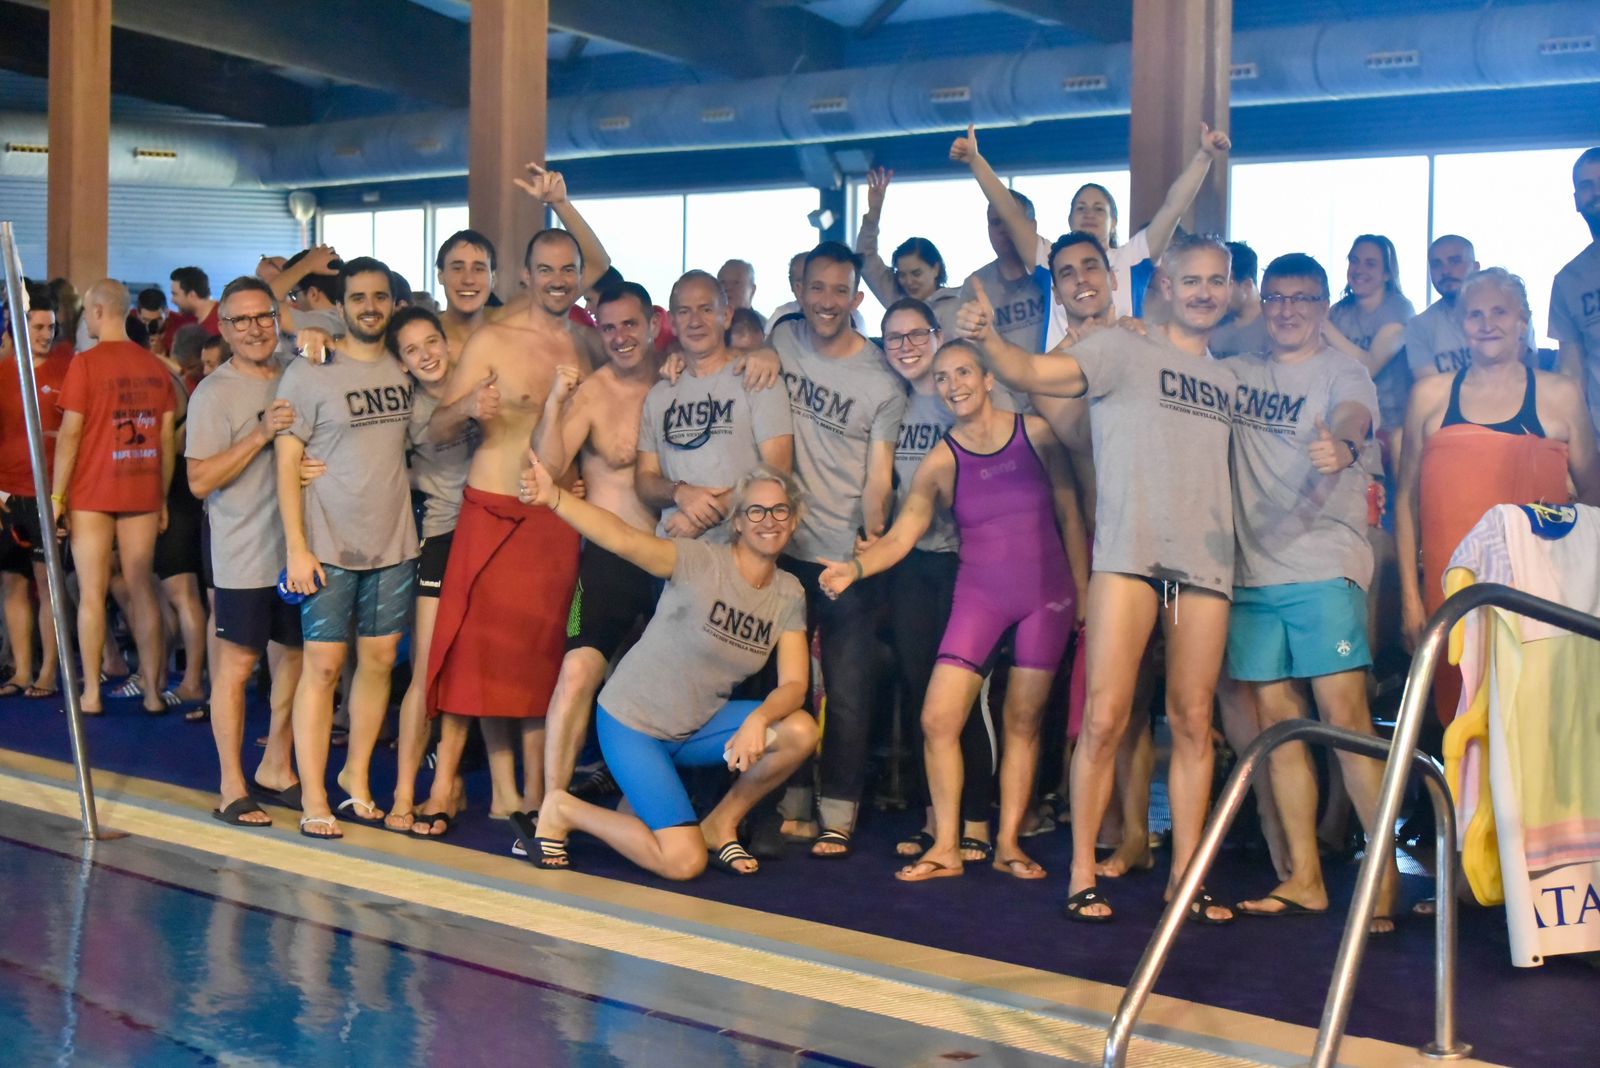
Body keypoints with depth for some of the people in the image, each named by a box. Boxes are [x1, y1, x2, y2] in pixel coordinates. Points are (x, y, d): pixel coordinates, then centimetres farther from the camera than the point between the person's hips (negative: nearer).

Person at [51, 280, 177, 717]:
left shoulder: (85, 363, -9)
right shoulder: (155, 367, 4)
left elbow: (70, 435, -10)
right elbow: (166, 439, 6)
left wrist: (57, 494, -3)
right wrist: (162, 498, 14)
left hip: (92, 495, -4)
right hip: (142, 495, 4)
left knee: (92, 594, 2)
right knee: (142, 589, 8)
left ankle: (91, 693, 4)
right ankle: (153, 690, 8)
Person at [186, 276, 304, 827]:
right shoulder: (214, 393, -9)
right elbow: (199, 480, -14)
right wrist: (261, 434, -23)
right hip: (245, 557, -6)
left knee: (294, 658, 13)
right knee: (236, 666, 0)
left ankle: (275, 770, 28)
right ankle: (231, 787, 10)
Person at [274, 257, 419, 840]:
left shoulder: (404, 370, 8)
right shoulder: (309, 373, -7)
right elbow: (287, 463, -8)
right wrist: (296, 547, -13)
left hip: (394, 543, 5)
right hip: (328, 547, -5)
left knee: (379, 660, 9)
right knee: (323, 666, -3)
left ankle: (356, 779, 23)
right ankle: (313, 799, 4)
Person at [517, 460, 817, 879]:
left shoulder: (788, 594, -2)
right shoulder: (701, 561, -19)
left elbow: (794, 684, -9)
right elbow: (623, 539, -36)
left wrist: (759, 719, -31)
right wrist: (553, 497, -52)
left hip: (698, 726, 6)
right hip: (633, 721, -6)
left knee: (801, 732, -18)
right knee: (684, 862, -15)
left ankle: (722, 822, 5)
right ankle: (563, 811, 6)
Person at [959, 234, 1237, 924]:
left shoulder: (1226, 381, 21)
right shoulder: (1123, 351, 6)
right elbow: (1032, 374, -7)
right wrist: (989, 340, -27)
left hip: (1205, 561, 4)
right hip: (1129, 551, -4)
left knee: (1193, 722, 5)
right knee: (1105, 716, -9)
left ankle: (1185, 874, 12)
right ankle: (1082, 873, 0)